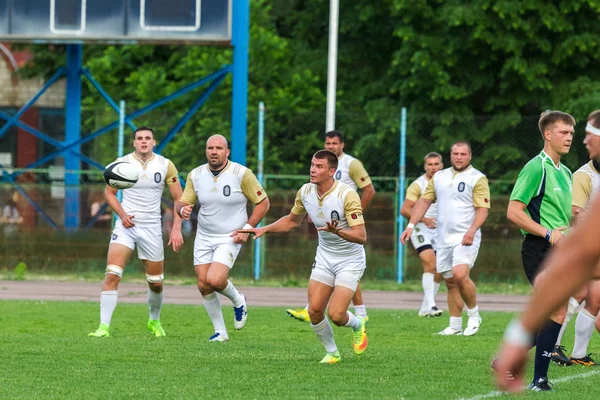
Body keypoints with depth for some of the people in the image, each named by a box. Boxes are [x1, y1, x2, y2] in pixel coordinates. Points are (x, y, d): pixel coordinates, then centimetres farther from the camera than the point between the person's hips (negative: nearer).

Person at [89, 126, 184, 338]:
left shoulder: (165, 165, -2)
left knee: (156, 282, 10)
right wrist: (122, 214, -9)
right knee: (112, 275, -17)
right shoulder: (122, 163, -3)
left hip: (152, 227, 1)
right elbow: (109, 192, 8)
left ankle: (155, 321, 36)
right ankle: (104, 326, -18)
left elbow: (179, 198, 3)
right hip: (126, 225, -1)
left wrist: (176, 229, -7)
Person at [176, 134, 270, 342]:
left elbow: (263, 202, -5)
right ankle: (220, 332, 16)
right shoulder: (195, 175, 0)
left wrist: (247, 228, -14)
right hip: (203, 238, 5)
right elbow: (183, 202, 7)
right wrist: (183, 209, -19)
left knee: (215, 280, -22)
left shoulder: (241, 174, -12)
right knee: (203, 286, 0)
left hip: (230, 238, -5)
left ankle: (238, 301, 11)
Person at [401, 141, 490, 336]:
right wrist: (411, 225, 8)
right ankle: (455, 326, 14)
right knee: (450, 283, 8)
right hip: (444, 239, 6)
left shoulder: (477, 178, -3)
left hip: (465, 238, -6)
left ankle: (474, 315, -5)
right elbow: (424, 201, 17)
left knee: (460, 275, -23)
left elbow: (483, 208, -10)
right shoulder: (439, 177, 14)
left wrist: (472, 230, -24)